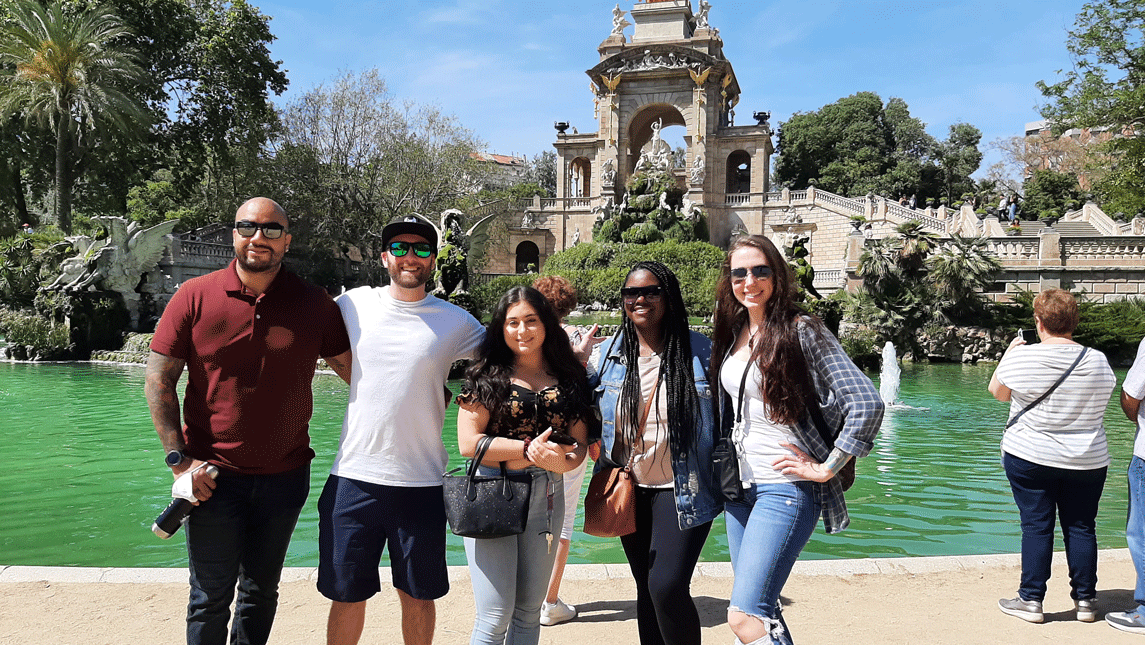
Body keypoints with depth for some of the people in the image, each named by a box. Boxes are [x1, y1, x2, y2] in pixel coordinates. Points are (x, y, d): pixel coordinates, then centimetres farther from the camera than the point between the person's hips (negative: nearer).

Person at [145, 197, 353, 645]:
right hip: (213, 476, -1)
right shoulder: (195, 297, -4)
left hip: (284, 477, 2)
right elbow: (159, 380, -3)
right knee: (210, 596, 7)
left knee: (261, 591, 17)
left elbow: (356, 370, 2)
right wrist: (180, 459, -9)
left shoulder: (313, 304, -1)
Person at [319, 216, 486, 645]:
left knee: (418, 595, 14)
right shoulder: (352, 304, 2)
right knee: (346, 594, 11)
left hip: (421, 482, 0)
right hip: (353, 476, 1)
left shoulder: (456, 322, 0)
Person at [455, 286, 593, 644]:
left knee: (529, 611, 14)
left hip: (546, 497, 4)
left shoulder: (568, 379, 7)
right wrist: (529, 449, -16)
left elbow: (579, 443, 5)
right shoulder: (488, 376, -2)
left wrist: (565, 461, -17)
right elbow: (468, 442, -10)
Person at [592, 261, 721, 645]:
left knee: (667, 586, -16)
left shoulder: (698, 350, -6)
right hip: (630, 491, 4)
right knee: (646, 589, 15)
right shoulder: (608, 354, 3)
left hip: (681, 490, -4)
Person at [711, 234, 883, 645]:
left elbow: (866, 403, -18)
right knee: (762, 611, 14)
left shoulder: (801, 331, -11)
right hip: (740, 487, 8)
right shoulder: (732, 334, 9)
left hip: (786, 488, -7)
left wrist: (826, 468, -14)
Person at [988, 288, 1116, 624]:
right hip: (1088, 461, 3)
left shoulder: (1022, 358, -13)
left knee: (1036, 526, 3)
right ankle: (1085, 600, 21)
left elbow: (998, 391, 3)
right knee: (1081, 527, 11)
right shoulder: (1098, 361, -3)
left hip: (1030, 457, -3)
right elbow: (1101, 399, 14)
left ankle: (1031, 599, 8)